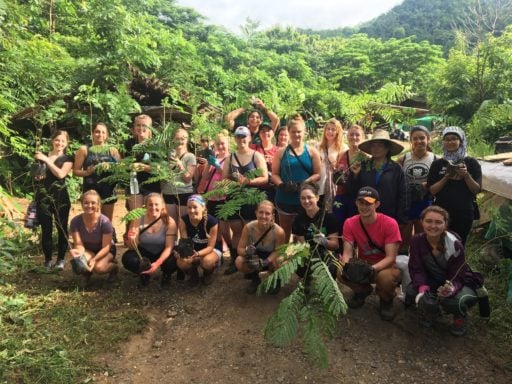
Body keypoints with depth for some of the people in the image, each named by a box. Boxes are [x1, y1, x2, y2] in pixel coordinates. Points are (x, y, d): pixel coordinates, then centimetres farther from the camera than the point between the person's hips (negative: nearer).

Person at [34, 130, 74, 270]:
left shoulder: (68, 159, 4)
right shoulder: (42, 155, 12)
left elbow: (61, 174, -14)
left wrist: (46, 160, -12)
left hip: (60, 197, -2)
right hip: (43, 197, 2)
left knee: (62, 228, 1)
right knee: (46, 229, 2)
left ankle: (61, 259, 11)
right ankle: (47, 259, 12)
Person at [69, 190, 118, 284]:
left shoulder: (105, 221, -28)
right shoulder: (75, 221, -21)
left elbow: (106, 247, -23)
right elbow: (79, 244, -20)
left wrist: (94, 259, -40)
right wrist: (78, 251, -44)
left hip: (105, 250, -2)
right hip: (87, 250, 2)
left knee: (99, 267, -33)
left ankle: (114, 266, 5)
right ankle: (87, 272, 5)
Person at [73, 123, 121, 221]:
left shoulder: (112, 150, 9)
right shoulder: (84, 149, 4)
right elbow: (75, 171, 2)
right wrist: (87, 172, -16)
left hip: (108, 190, 2)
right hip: (91, 190, -2)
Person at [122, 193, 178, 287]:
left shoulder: (169, 222, -19)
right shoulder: (138, 221, -14)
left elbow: (169, 247, -21)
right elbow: (132, 248, -13)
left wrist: (157, 263, -36)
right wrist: (132, 239, -37)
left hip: (163, 254, -1)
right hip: (144, 253, 2)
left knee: (172, 263, -33)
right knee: (128, 259, -27)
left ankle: (166, 274, 7)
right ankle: (144, 274, 8)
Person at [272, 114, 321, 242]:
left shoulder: (312, 151, 3)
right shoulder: (281, 152, 6)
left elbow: (317, 174, -1)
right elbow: (274, 174, 3)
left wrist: (304, 184, -17)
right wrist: (282, 185, -17)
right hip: (285, 198, 1)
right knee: (285, 234, 14)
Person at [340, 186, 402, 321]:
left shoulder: (389, 223, -21)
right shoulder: (350, 223, -11)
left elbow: (391, 257, -21)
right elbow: (347, 253, -13)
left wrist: (372, 269, -39)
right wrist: (347, 266, -36)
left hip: (385, 265, -3)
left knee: (386, 277, -38)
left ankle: (386, 300, 2)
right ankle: (362, 291, 10)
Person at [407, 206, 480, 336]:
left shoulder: (455, 244, -25)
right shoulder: (416, 241, -18)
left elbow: (457, 276, -24)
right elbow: (417, 269, -17)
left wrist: (451, 288, -49)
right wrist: (422, 288, -38)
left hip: (455, 282, -2)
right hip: (431, 281, 2)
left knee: (458, 301, -35)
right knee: (411, 291, -27)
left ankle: (460, 317, 6)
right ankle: (430, 310, 10)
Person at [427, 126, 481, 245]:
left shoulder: (471, 163, 3)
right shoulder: (437, 164, 3)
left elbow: (477, 190, -1)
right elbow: (432, 190, -2)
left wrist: (466, 176, -15)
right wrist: (446, 177, -14)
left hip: (464, 213, 0)